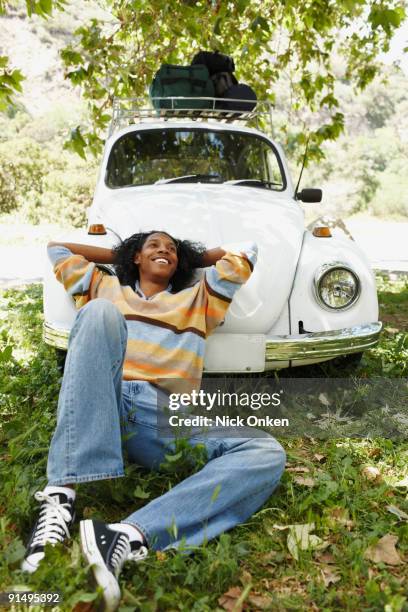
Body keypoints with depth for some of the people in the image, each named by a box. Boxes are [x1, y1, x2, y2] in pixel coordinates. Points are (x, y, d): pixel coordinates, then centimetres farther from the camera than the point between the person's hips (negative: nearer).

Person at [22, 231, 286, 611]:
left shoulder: (198, 299, 32)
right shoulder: (105, 287, 32)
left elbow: (246, 251, 34)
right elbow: (56, 248, 37)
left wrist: (192, 258, 41)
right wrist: (117, 254, 40)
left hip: (164, 421, 1)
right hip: (99, 410, 0)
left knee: (267, 453, -23)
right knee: (100, 313, -29)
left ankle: (128, 537, -44)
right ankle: (60, 499, -39)